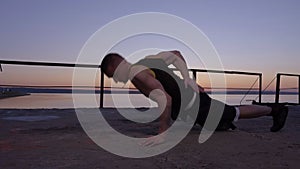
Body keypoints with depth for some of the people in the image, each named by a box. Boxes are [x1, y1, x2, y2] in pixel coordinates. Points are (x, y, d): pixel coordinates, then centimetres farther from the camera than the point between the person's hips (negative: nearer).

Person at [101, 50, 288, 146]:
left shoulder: (137, 74, -25)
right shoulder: (146, 61, 4)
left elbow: (166, 99, -35)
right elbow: (176, 54, 11)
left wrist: (163, 134, -30)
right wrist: (189, 80, 10)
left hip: (193, 104, -8)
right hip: (190, 94, 8)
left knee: (234, 113, 13)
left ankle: (276, 109, 33)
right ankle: (222, 121, 41)